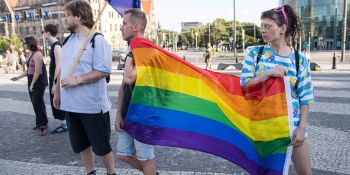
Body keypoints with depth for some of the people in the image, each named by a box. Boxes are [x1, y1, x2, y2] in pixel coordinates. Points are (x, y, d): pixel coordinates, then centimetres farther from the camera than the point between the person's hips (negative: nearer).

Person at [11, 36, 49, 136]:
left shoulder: (37, 54, -14)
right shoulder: (31, 54, 14)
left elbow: (37, 71, -18)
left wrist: (32, 84, -17)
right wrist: (18, 77, 19)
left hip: (38, 83, -9)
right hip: (32, 82, 9)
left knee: (38, 104, -9)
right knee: (36, 104, 12)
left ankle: (44, 125, -4)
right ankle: (40, 123, 21)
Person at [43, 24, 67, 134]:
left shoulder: (56, 46, -18)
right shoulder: (54, 45, 13)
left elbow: (59, 66, -23)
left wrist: (55, 83, -22)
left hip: (56, 80, -10)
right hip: (54, 79, 10)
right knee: (55, 103, 14)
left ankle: (64, 125, 8)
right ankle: (63, 124, 22)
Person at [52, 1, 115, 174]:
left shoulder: (97, 40, -13)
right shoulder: (68, 40, 11)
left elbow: (104, 70, -19)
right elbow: (63, 68, 18)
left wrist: (77, 80, -22)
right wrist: (57, 92, 18)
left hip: (93, 105, -7)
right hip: (71, 104, 8)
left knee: (101, 146, 6)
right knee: (80, 145, 19)